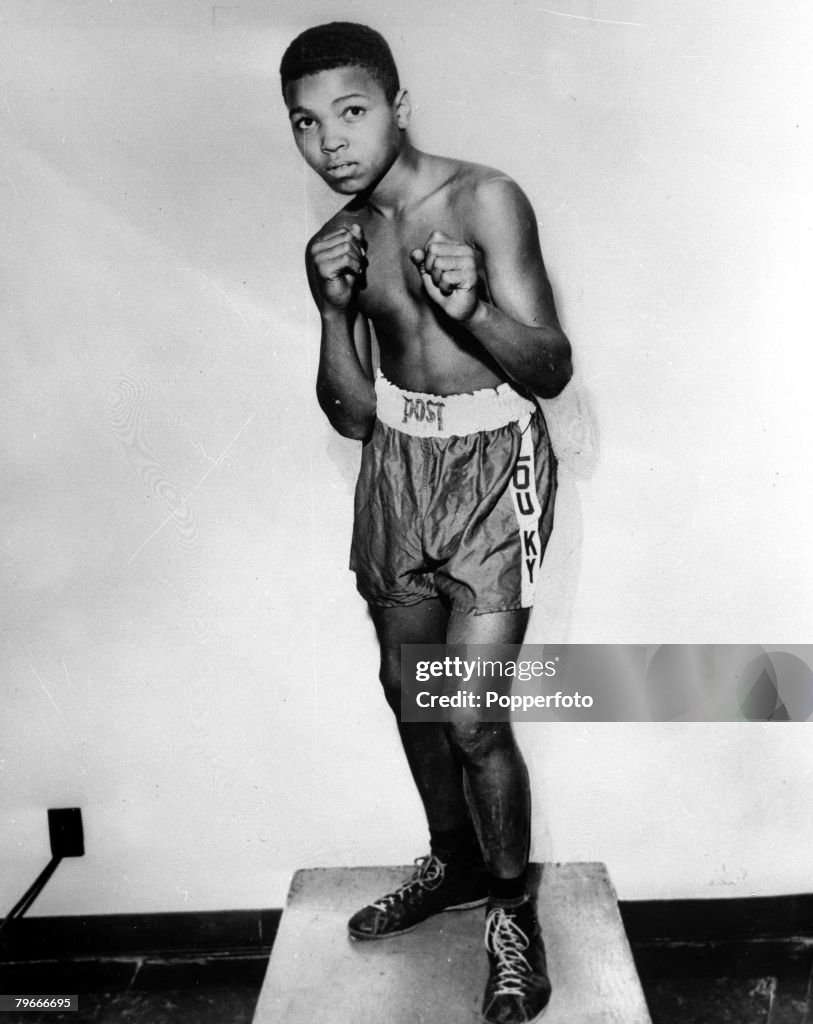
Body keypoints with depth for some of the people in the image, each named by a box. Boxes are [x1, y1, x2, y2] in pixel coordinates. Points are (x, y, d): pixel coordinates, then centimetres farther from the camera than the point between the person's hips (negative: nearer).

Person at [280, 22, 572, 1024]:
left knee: (473, 715, -8)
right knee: (408, 688, 15)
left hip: (494, 463, -5)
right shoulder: (343, 236, 4)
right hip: (398, 464, 6)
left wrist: (472, 307, -30)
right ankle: (452, 861, 41)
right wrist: (335, 309, -13)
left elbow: (552, 370, -13)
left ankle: (512, 906, 21)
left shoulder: (485, 200, -11)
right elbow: (351, 415, 2)